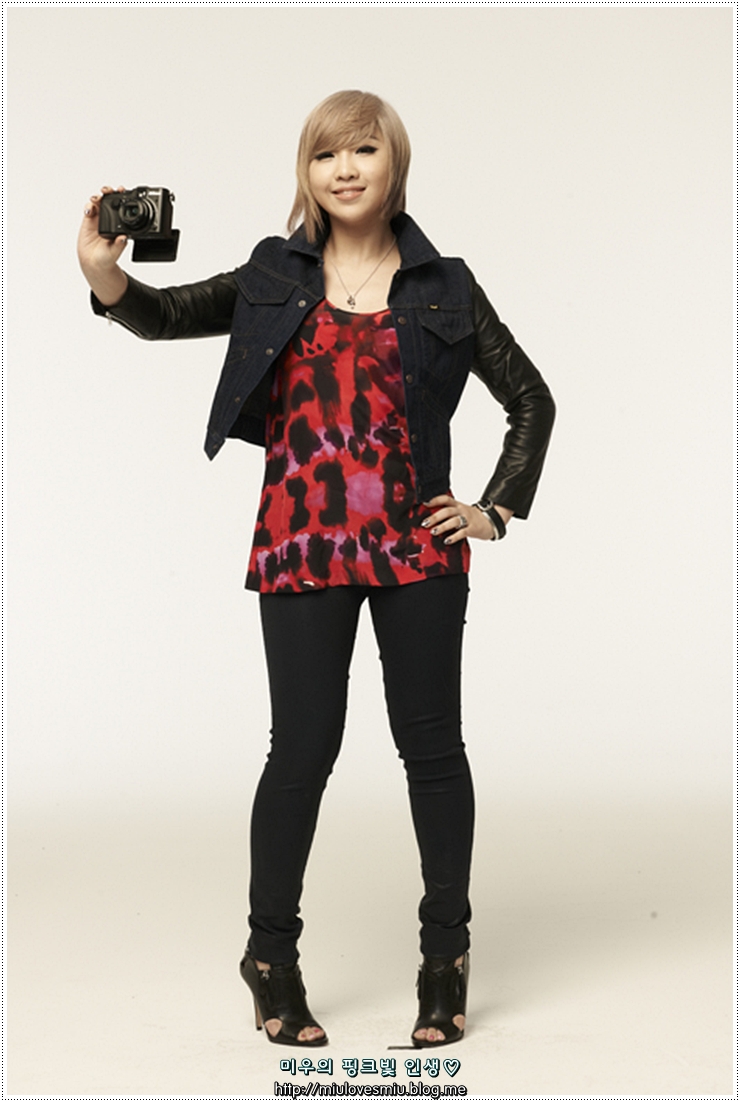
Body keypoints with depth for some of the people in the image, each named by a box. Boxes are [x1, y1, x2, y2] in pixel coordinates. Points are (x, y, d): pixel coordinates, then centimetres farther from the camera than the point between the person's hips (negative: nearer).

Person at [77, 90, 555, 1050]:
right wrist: (107, 277, -21)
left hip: (416, 543, 1)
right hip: (303, 544, 0)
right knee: (303, 749, 0)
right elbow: (170, 317, -1)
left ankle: (447, 953, 20)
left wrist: (498, 509, 6)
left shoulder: (443, 288, 8)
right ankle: (271, 953, 17)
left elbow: (531, 400, 14)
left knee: (431, 744, 6)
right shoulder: (277, 277, 9)